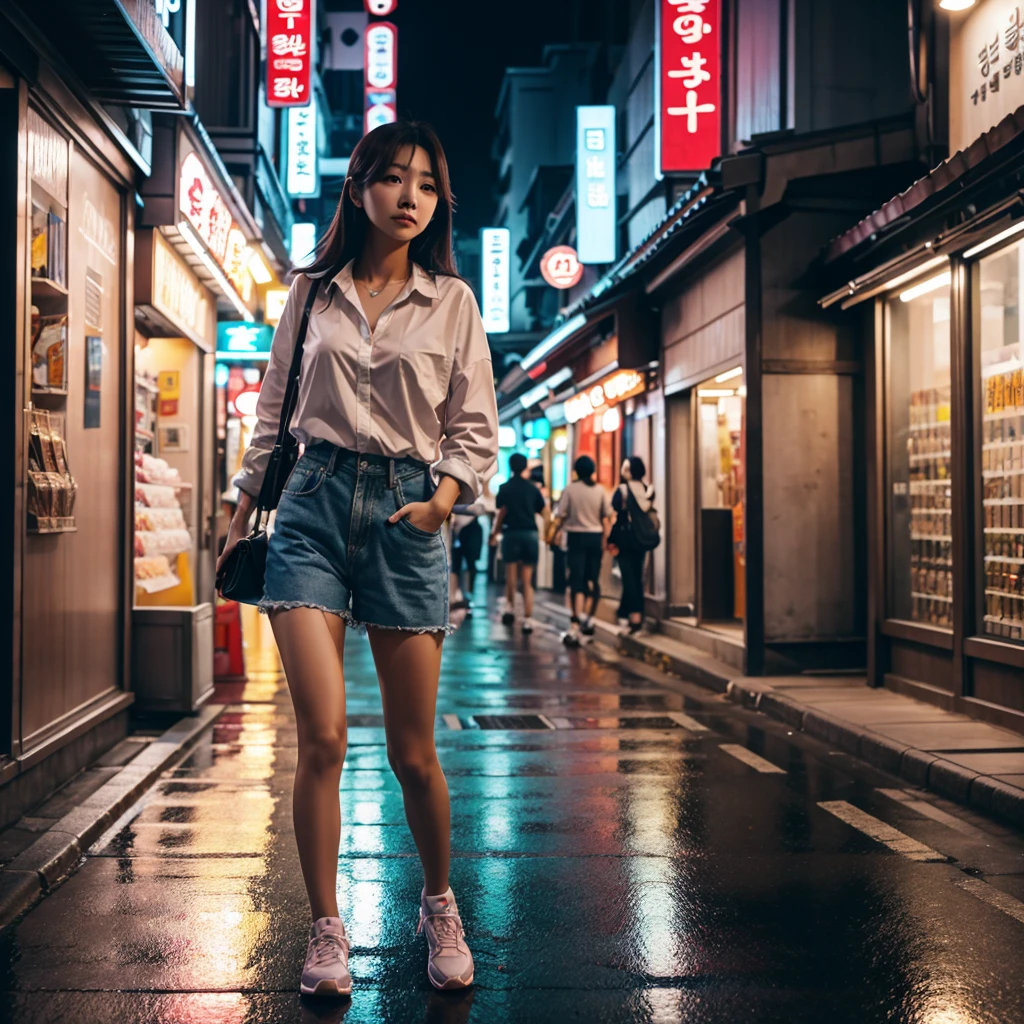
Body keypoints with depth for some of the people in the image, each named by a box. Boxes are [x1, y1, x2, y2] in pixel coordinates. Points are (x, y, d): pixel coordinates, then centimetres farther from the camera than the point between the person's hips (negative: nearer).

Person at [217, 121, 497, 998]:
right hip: (314, 504, 1)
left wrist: (447, 493, -14)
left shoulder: (452, 301, 6)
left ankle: (441, 907, 28)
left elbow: (475, 427, 5)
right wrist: (244, 513, 18)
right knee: (323, 736, -9)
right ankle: (326, 932, 8)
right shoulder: (312, 292, 9)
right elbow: (275, 409, 18)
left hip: (405, 513, 0)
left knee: (413, 752, 3)